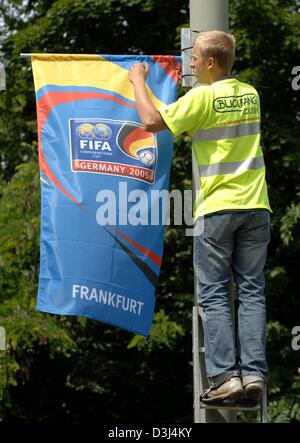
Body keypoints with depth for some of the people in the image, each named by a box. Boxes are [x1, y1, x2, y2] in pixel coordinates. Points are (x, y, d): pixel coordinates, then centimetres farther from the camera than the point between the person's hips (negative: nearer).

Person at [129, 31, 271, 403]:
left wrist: (139, 81, 4)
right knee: (251, 291, 5)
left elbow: (152, 122, -10)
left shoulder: (202, 97, -9)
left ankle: (225, 376, -9)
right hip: (255, 205, 5)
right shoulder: (250, 94, 10)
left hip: (217, 207, -5)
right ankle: (254, 373, -3)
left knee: (214, 294, 0)